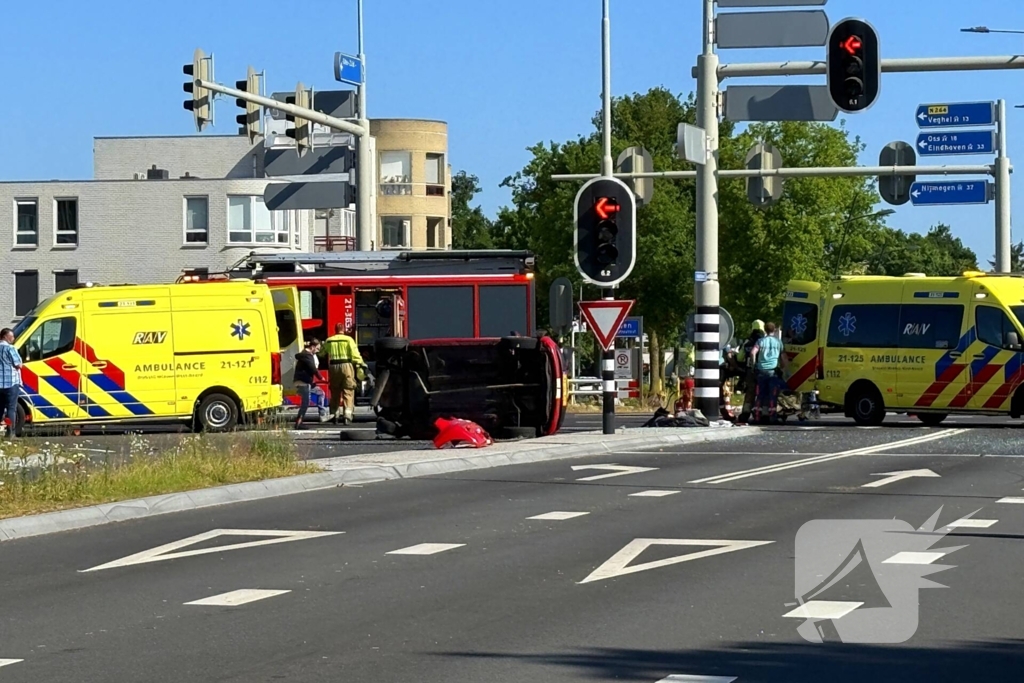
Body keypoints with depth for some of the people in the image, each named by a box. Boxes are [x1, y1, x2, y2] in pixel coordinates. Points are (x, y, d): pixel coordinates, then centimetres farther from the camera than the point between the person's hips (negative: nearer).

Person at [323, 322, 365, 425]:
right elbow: (355, 354, -10)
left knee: (335, 392, 14)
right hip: (346, 366, -3)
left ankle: (334, 414, 20)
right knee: (348, 391, -3)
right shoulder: (348, 339, -2)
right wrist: (361, 363, -1)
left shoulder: (329, 341, 9)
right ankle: (348, 414, -15)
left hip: (333, 366, 3)